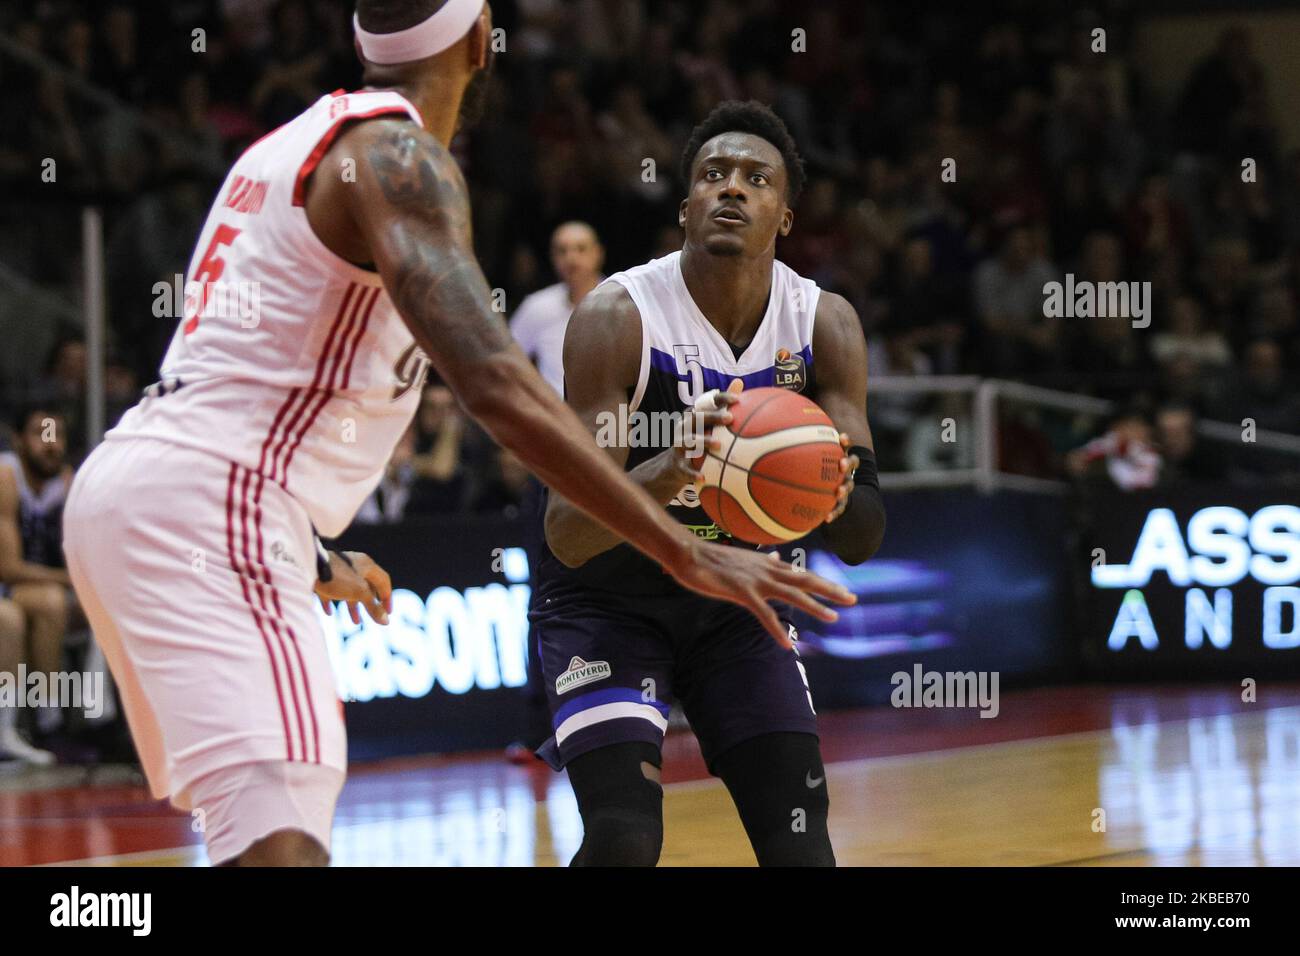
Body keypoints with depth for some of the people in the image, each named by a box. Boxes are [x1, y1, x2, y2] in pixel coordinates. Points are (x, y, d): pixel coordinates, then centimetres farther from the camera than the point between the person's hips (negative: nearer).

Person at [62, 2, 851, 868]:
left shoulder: (292, 147, 21)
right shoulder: (397, 155, -9)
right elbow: (492, 382, -23)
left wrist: (317, 563, 43)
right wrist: (686, 555, -24)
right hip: (203, 508, -10)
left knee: (267, 829, 22)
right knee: (281, 838, -22)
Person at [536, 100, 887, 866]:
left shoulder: (824, 324, -11)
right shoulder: (619, 317, -24)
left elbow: (862, 542, -11)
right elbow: (567, 535, -29)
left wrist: (834, 494, -36)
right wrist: (663, 475, -49)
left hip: (734, 596, 4)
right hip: (608, 597, -4)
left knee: (800, 838, -6)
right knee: (624, 838, -21)